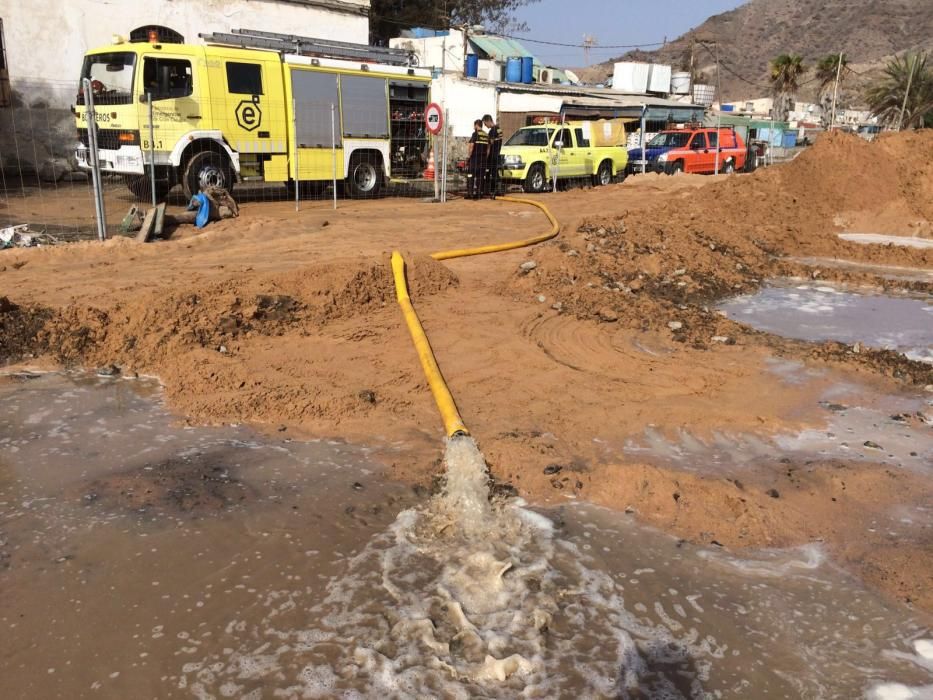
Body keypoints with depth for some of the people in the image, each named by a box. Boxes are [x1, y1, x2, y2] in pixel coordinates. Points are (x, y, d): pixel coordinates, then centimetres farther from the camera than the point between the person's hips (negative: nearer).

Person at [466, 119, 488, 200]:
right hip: (483, 159, 6)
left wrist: (469, 156, -4)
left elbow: (471, 146, -13)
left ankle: (470, 193, -7)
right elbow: (488, 148, 14)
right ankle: (479, 193, 7)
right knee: (481, 176, 8)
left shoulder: (475, 134, -7)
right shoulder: (486, 135, 12)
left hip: (475, 158, -6)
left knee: (471, 175, -2)